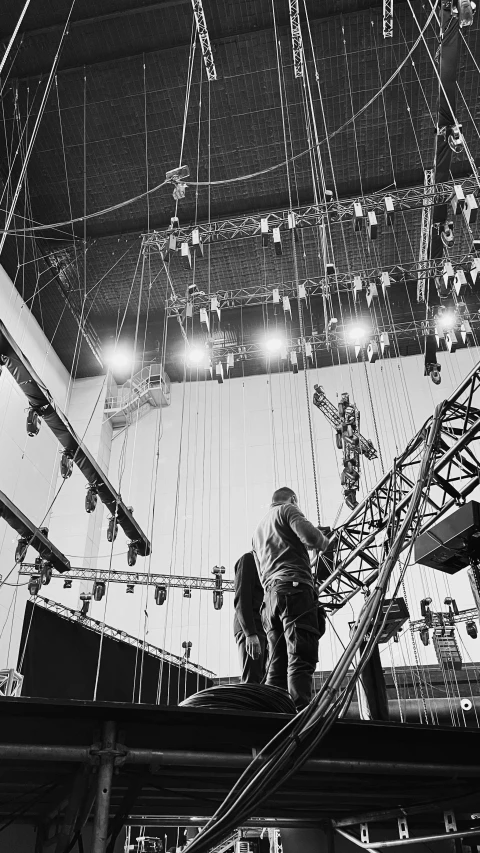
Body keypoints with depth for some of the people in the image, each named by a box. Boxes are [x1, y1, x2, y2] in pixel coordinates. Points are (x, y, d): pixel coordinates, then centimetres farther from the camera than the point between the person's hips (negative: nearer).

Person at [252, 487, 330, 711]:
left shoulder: (258, 529, 32)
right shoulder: (287, 509, 8)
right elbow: (309, 535, -9)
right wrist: (325, 543, 9)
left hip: (270, 596, 8)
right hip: (294, 588, -7)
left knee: (277, 666, 3)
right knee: (301, 659, -16)